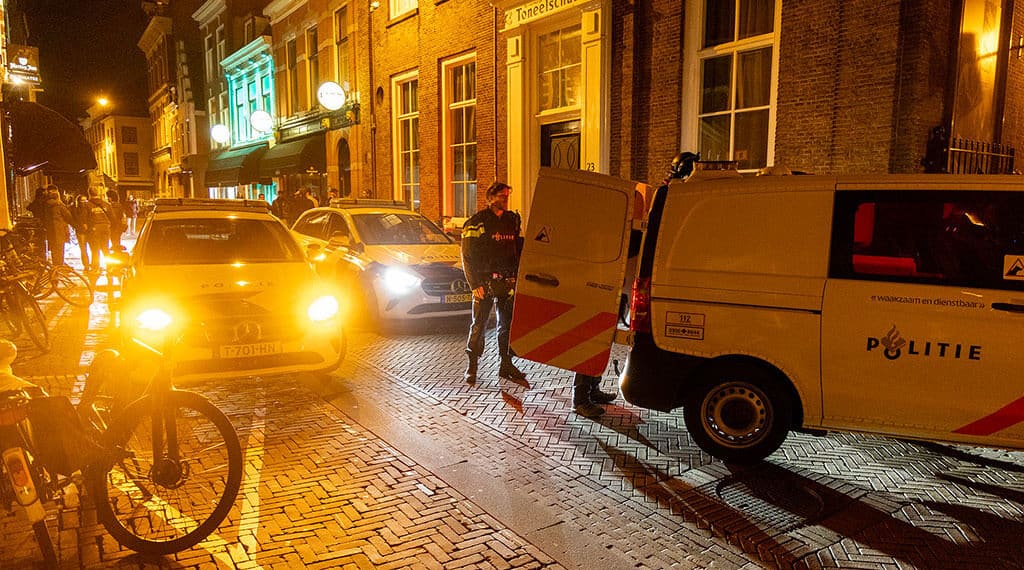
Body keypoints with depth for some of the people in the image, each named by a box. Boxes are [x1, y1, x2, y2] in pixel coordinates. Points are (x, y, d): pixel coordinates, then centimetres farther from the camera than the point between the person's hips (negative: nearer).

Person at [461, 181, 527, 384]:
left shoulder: (513, 220, 10)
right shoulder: (477, 222, -5)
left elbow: (519, 250, 17)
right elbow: (468, 256, -7)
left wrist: (517, 277, 8)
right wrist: (475, 284, -13)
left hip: (507, 281, 5)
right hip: (485, 281, -5)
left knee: (508, 324, 9)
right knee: (479, 325, 0)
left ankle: (506, 364, 19)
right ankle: (472, 366, 11)